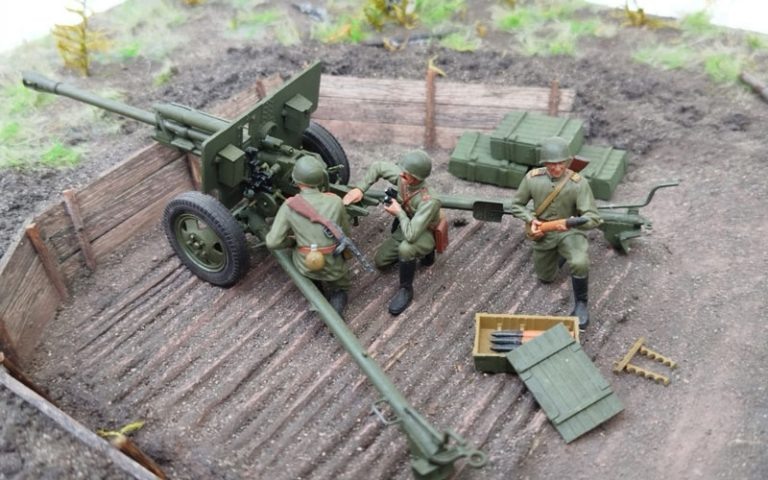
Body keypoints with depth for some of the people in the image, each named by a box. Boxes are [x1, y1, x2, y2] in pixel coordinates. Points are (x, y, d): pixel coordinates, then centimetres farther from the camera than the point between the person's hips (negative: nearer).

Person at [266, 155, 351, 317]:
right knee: (339, 290, 33)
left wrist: (293, 241, 7)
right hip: (333, 268, 0)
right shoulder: (335, 201, -9)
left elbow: (272, 243, -11)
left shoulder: (289, 206, -11)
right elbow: (346, 233, 4)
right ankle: (336, 306, -1)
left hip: (306, 266, 0)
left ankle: (315, 286, 12)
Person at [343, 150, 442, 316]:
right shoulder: (403, 175, -23)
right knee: (379, 262, 18)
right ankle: (422, 252, 28)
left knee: (405, 248, -41)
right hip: (405, 228, 8)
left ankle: (406, 290, -15)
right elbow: (377, 167, -5)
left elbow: (411, 235, -45)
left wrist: (399, 212, -29)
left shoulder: (429, 201, -41)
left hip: (424, 235, -8)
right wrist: (360, 189, -16)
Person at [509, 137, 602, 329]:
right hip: (543, 234, 4)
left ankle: (580, 304, -7)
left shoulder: (578, 183, -23)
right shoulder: (532, 178, -15)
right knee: (545, 277, 21)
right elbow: (517, 204, 0)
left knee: (579, 263, -34)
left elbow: (593, 217, -23)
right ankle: (559, 255, 53)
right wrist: (531, 220, -18)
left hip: (569, 232, -3)